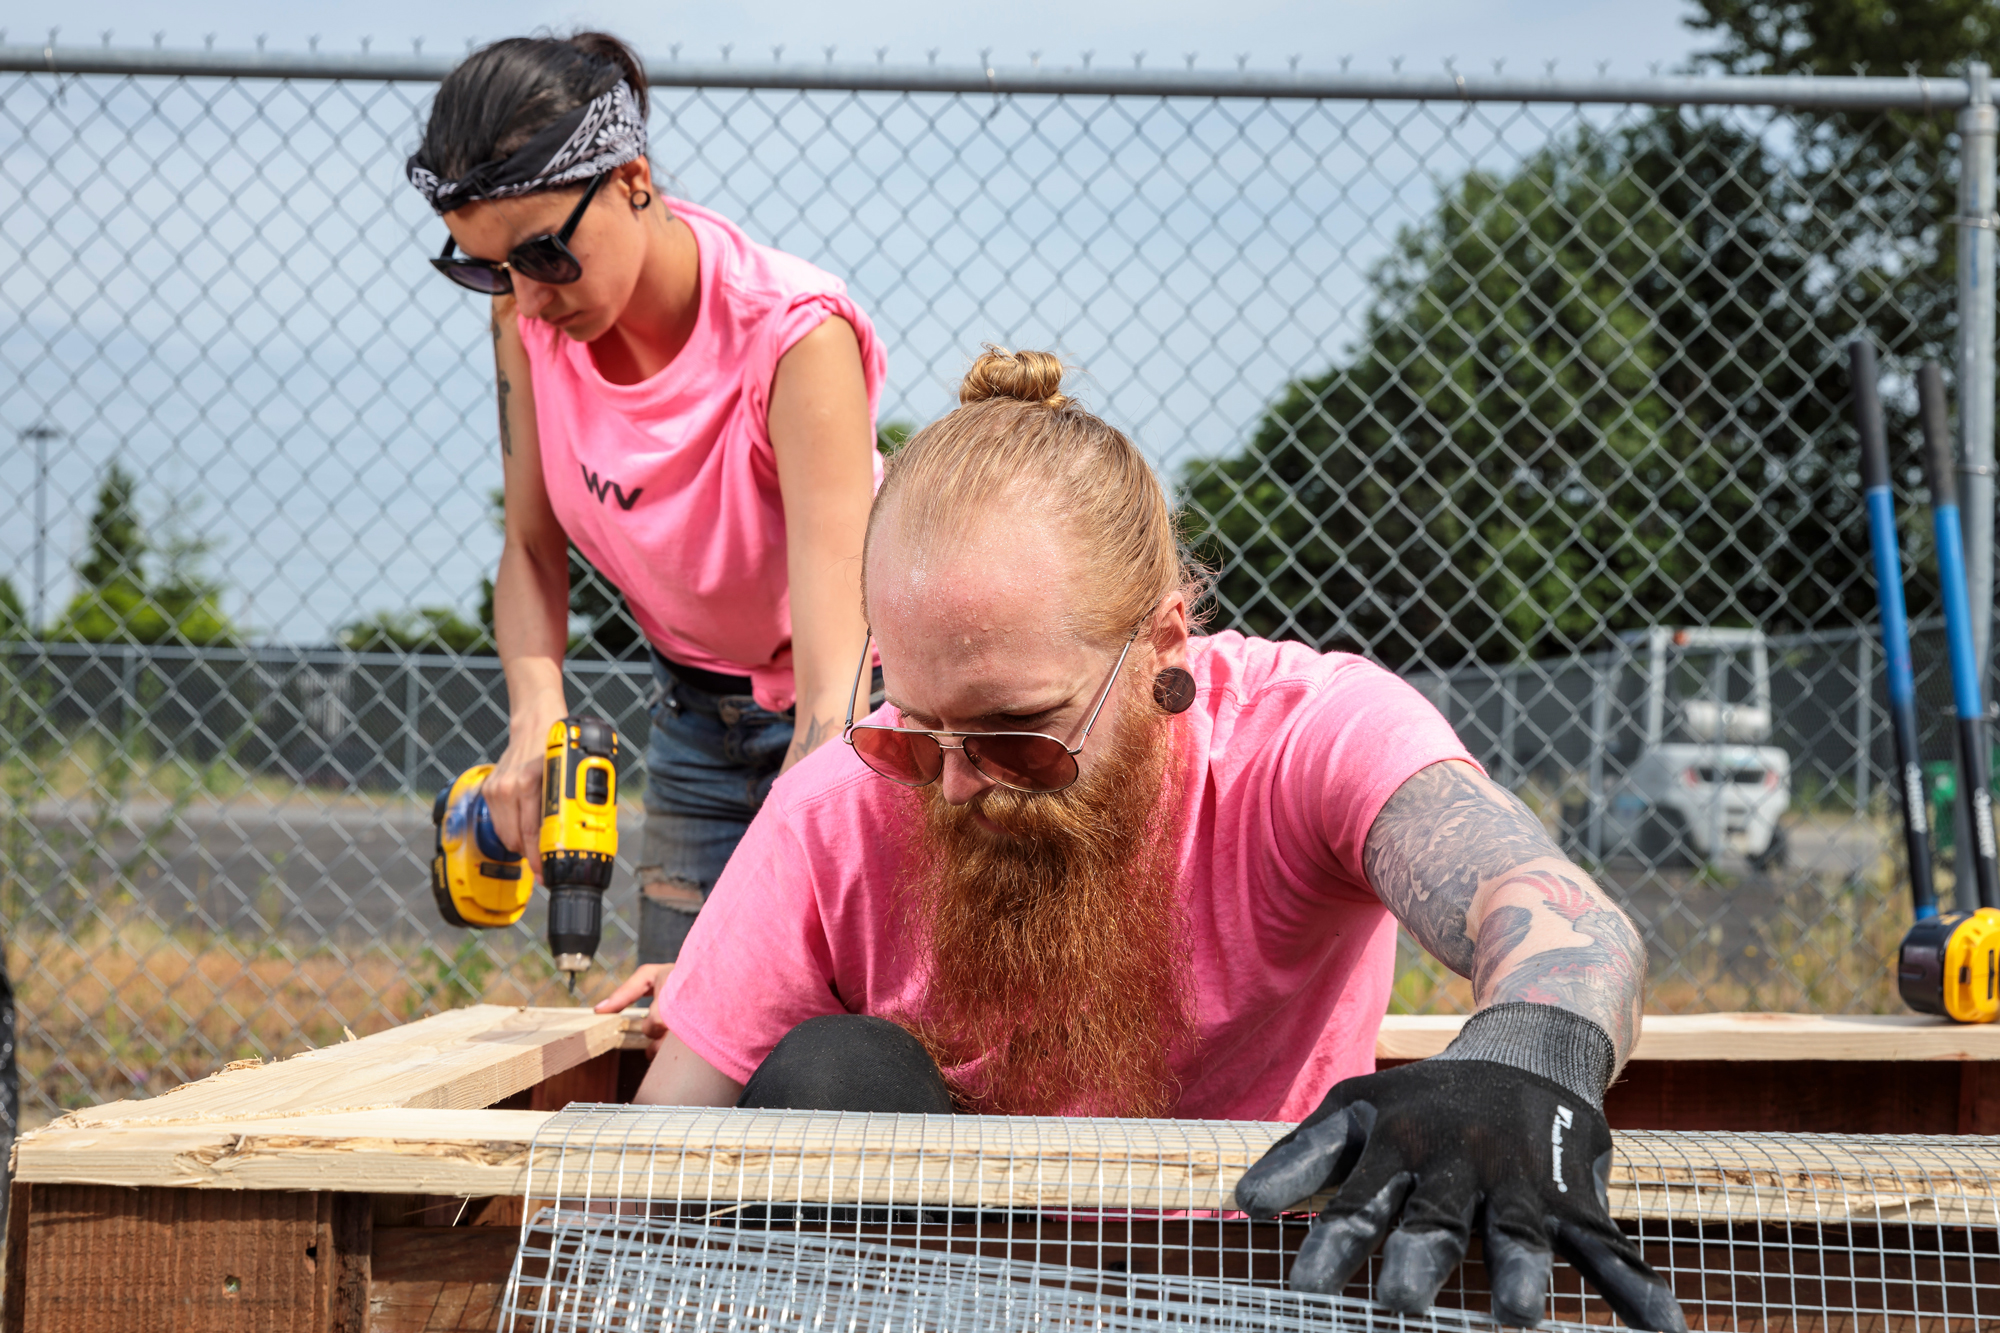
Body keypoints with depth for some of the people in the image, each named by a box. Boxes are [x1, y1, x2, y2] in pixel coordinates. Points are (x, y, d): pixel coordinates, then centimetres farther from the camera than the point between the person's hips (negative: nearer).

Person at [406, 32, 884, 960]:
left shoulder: (795, 336, -31)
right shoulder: (529, 308, -13)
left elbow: (833, 682, -36)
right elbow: (532, 546, -1)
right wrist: (536, 717, -22)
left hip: (843, 721, -5)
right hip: (696, 715, 5)